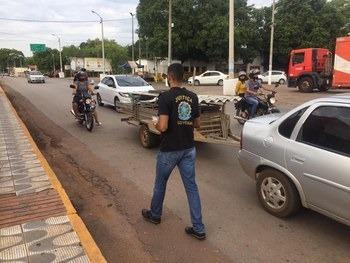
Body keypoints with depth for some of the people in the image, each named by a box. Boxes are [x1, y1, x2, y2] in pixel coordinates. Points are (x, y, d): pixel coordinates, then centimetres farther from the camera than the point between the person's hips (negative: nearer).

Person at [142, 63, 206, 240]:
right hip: (188, 149, 5)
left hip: (169, 150, -5)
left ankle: (155, 215, 40)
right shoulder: (193, 97, 2)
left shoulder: (166, 97, -16)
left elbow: (163, 126, -23)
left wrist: (156, 125, -2)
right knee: (191, 186, 10)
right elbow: (197, 124, 9)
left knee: (160, 184, 18)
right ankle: (198, 228, 14)